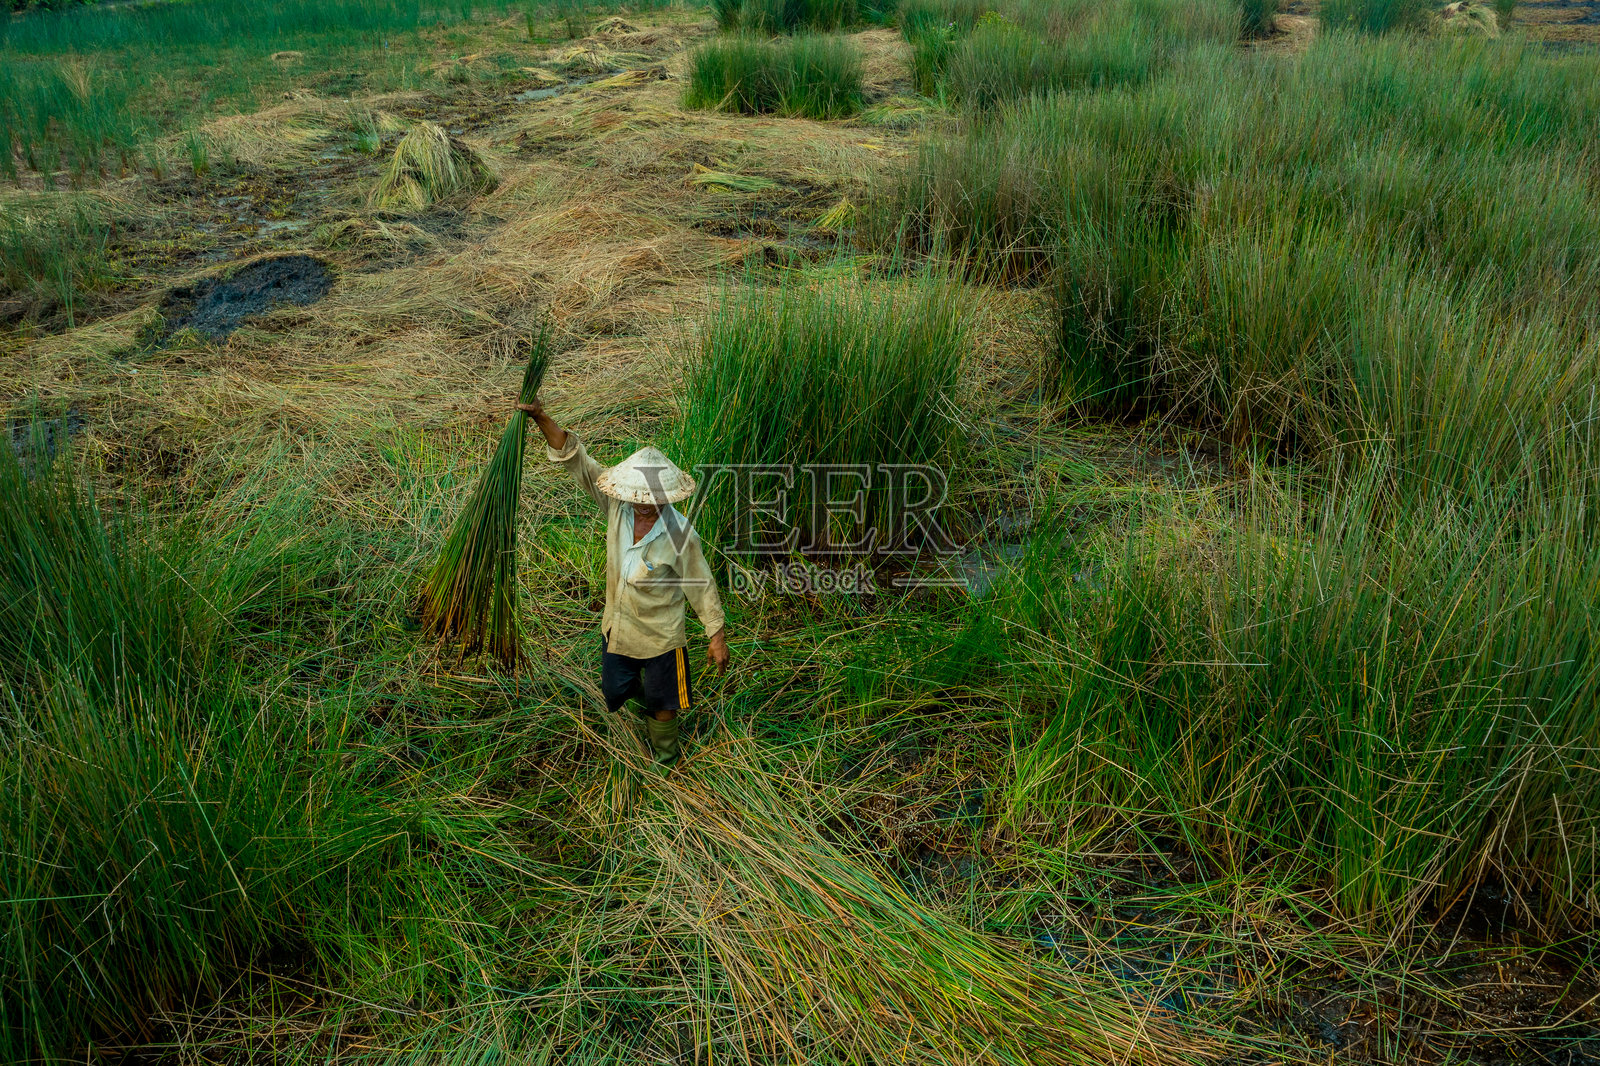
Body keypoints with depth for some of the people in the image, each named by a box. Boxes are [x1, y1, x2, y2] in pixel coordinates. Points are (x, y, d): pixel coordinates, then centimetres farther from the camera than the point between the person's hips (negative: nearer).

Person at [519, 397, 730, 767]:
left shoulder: (680, 535, -26)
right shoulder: (617, 508, -16)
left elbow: (701, 586, -16)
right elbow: (577, 462, -15)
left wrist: (717, 636, -11)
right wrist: (542, 419, -23)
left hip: (660, 637, -5)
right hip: (616, 629, 5)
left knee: (662, 708, 14)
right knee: (615, 694, 25)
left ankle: (666, 763, 42)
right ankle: (648, 699, 59)